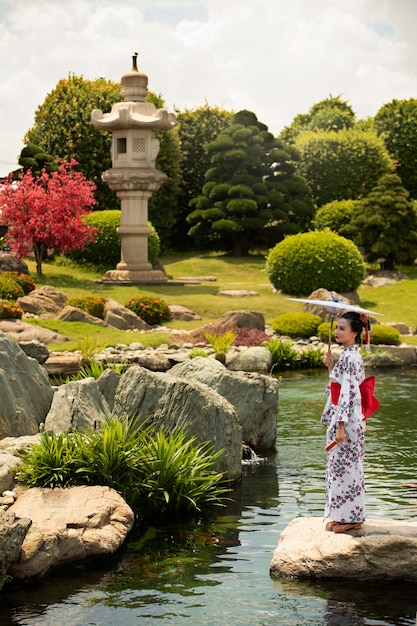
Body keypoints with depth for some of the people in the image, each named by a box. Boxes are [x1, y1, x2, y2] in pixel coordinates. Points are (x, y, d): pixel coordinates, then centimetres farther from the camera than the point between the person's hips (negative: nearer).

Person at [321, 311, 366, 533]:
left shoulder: (349, 358, -17)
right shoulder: (351, 356, 12)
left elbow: (348, 393, -21)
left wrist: (341, 426, -22)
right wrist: (331, 366, 8)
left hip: (347, 420, -10)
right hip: (343, 419, 10)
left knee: (344, 467, -2)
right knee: (341, 467, 14)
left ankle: (350, 517, 6)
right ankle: (343, 515, 22)